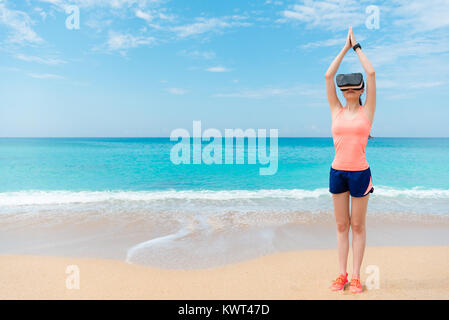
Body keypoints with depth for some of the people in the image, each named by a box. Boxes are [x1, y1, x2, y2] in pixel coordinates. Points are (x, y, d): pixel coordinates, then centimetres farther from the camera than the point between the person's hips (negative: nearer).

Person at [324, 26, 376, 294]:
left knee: (357, 226, 6)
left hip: (360, 172, -2)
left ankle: (356, 277, 16)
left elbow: (372, 74, -5)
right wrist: (346, 47, 5)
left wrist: (357, 46, 4)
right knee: (342, 226, 10)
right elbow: (328, 76, 1)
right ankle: (342, 275, 20)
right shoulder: (336, 111, 6)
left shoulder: (367, 111, 1)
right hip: (337, 171, 3)